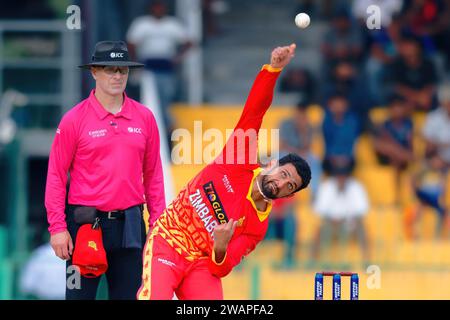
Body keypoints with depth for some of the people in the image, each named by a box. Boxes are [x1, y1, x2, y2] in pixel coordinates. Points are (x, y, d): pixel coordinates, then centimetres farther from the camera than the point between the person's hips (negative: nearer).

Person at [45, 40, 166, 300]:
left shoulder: (144, 117, 8)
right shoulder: (75, 119, -2)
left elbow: (152, 174, 12)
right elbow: (56, 176, -1)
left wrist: (158, 222, 7)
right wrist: (57, 228, -7)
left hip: (130, 226, 3)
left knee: (130, 294, 6)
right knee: (80, 293, -2)